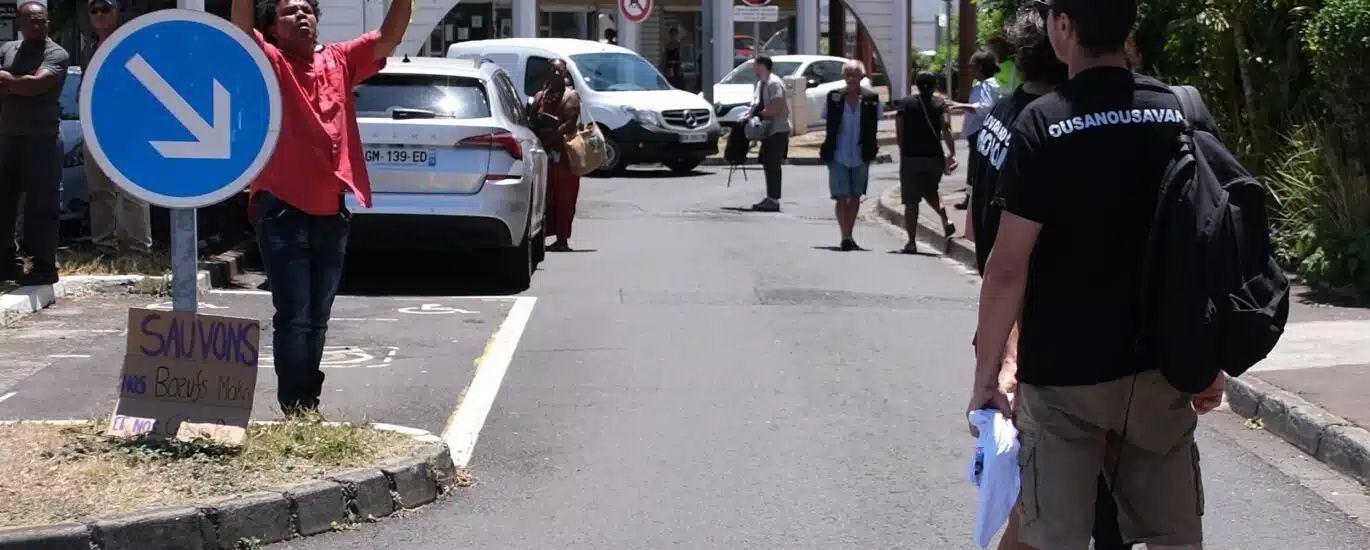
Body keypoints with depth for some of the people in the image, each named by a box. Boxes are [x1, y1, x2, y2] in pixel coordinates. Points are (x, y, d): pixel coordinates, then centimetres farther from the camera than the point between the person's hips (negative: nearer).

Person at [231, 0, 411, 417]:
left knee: (318, 320, 15)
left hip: (332, 212, 5)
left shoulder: (340, 61, 9)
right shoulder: (268, 62, -3)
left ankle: (310, 405, 26)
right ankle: (296, 413, 1)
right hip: (283, 210, -5)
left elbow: (389, 37, 3)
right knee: (293, 319, -4)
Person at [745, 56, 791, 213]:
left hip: (778, 130, -9)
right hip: (768, 130, 9)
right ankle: (770, 198, 19)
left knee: (773, 165, -7)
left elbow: (775, 107, -23)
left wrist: (758, 113, -15)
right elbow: (758, 104, 15)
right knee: (768, 165, 12)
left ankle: (773, 200, -5)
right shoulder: (761, 83, 12)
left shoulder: (774, 83, -16)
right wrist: (752, 114, -4)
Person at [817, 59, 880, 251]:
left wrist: (871, 149, 0)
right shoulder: (834, 98, -2)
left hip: (860, 157, 2)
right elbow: (829, 127, 5)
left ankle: (848, 236, 23)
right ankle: (845, 236, -13)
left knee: (855, 197, 11)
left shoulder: (871, 99, -1)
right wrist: (827, 149, 1)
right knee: (841, 197, -9)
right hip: (838, 156, -2)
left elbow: (873, 129, 6)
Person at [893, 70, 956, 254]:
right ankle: (946, 219, 3)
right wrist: (952, 153, -18)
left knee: (911, 202, 2)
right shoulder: (940, 104, 2)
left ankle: (911, 242, -3)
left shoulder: (906, 103, 3)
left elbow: (899, 132, -3)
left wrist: (903, 152, 10)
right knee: (930, 192, 26)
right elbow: (946, 128, -14)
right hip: (934, 157, 2)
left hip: (910, 157, -1)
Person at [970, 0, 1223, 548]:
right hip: (1159, 366, 4)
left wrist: (986, 372, -5)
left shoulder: (1043, 125, -12)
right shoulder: (1180, 114, 1)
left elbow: (1009, 268, -14)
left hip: (1062, 374, -4)